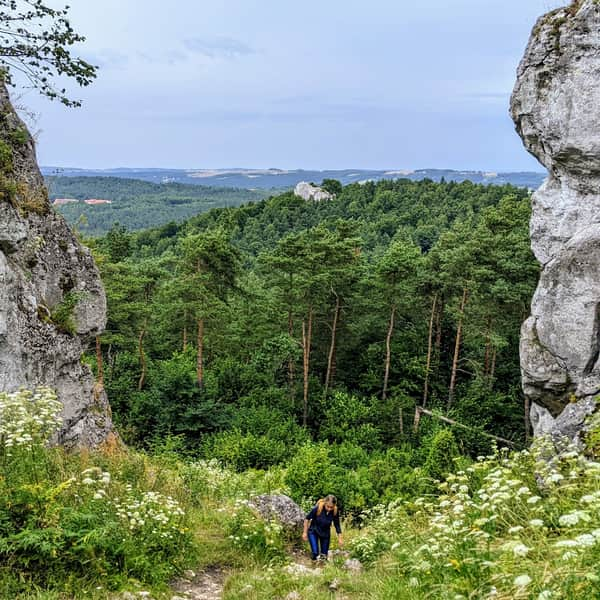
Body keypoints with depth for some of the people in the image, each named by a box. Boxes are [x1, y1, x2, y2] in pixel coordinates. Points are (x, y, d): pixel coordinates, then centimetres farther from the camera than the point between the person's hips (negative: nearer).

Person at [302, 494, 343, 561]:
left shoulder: (335, 512, -22)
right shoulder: (317, 508, -30)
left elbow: (337, 525, -6)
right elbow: (307, 518, -16)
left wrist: (340, 539, -3)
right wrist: (305, 532, -12)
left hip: (325, 533, 3)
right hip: (313, 531, -3)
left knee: (324, 555, 9)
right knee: (315, 553, -15)